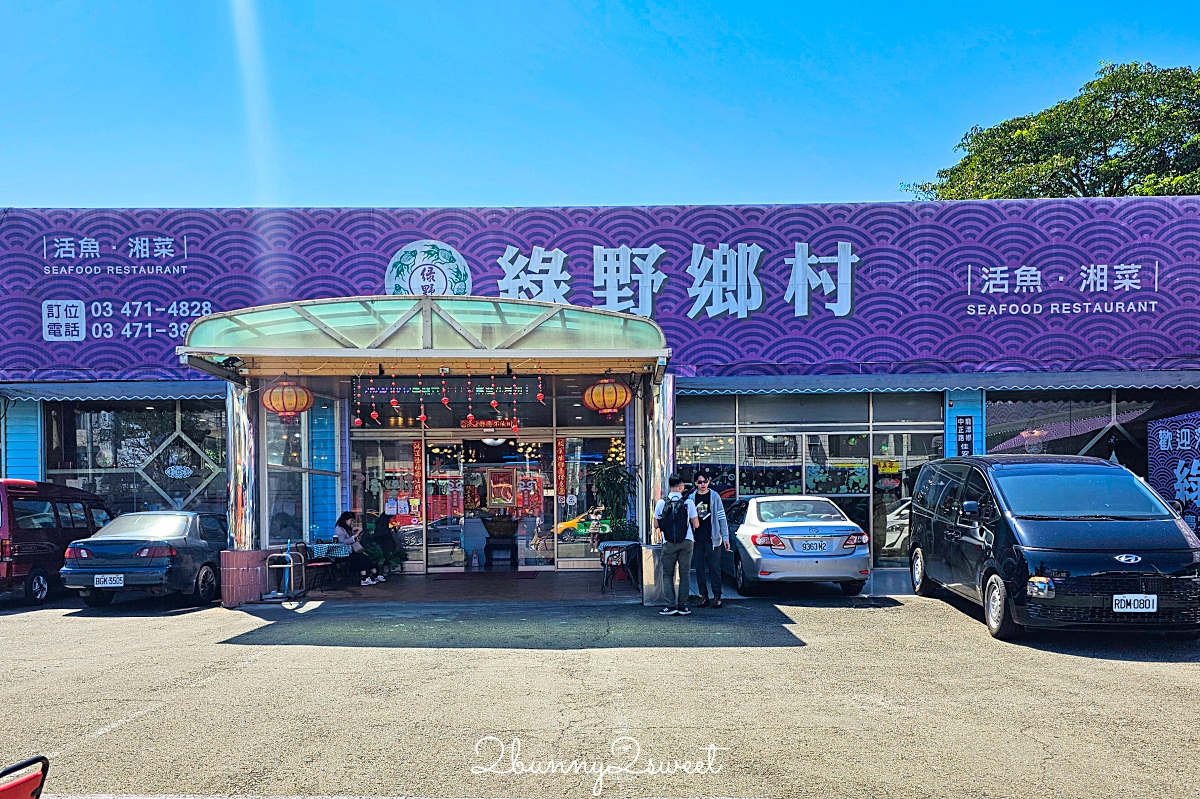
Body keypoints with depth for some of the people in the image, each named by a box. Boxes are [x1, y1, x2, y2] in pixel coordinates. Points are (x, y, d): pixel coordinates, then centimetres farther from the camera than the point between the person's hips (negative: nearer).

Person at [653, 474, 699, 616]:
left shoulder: (661, 503, -1)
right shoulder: (688, 502, -2)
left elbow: (656, 525, 4)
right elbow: (696, 525, 0)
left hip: (668, 543, 0)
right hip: (686, 542, 0)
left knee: (667, 575, 7)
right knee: (685, 575, 7)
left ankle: (671, 606, -1)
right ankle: (682, 607, 7)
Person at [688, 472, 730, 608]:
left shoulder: (714, 497, 2)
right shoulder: (691, 498, 7)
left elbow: (722, 518, 3)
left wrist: (725, 537, -2)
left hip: (712, 538, -2)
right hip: (697, 539, 2)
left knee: (715, 569, -2)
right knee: (699, 569, 6)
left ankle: (717, 596, 5)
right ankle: (703, 596, 14)